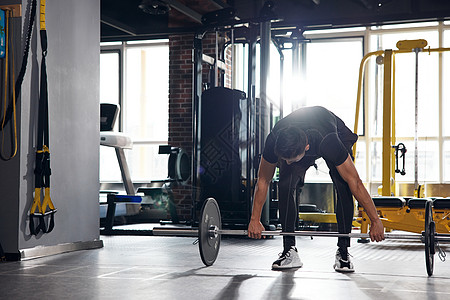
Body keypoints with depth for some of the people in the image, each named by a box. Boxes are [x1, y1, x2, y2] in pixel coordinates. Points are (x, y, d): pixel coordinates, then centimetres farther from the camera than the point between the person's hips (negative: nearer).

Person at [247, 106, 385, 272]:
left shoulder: (329, 143, -46)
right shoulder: (274, 142, -37)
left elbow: (355, 182, -35)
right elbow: (263, 181, -20)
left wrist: (375, 221, -29)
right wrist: (255, 220, -13)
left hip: (337, 132, -2)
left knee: (344, 187, -23)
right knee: (285, 186, -19)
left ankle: (343, 252, -11)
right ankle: (289, 251, -9)